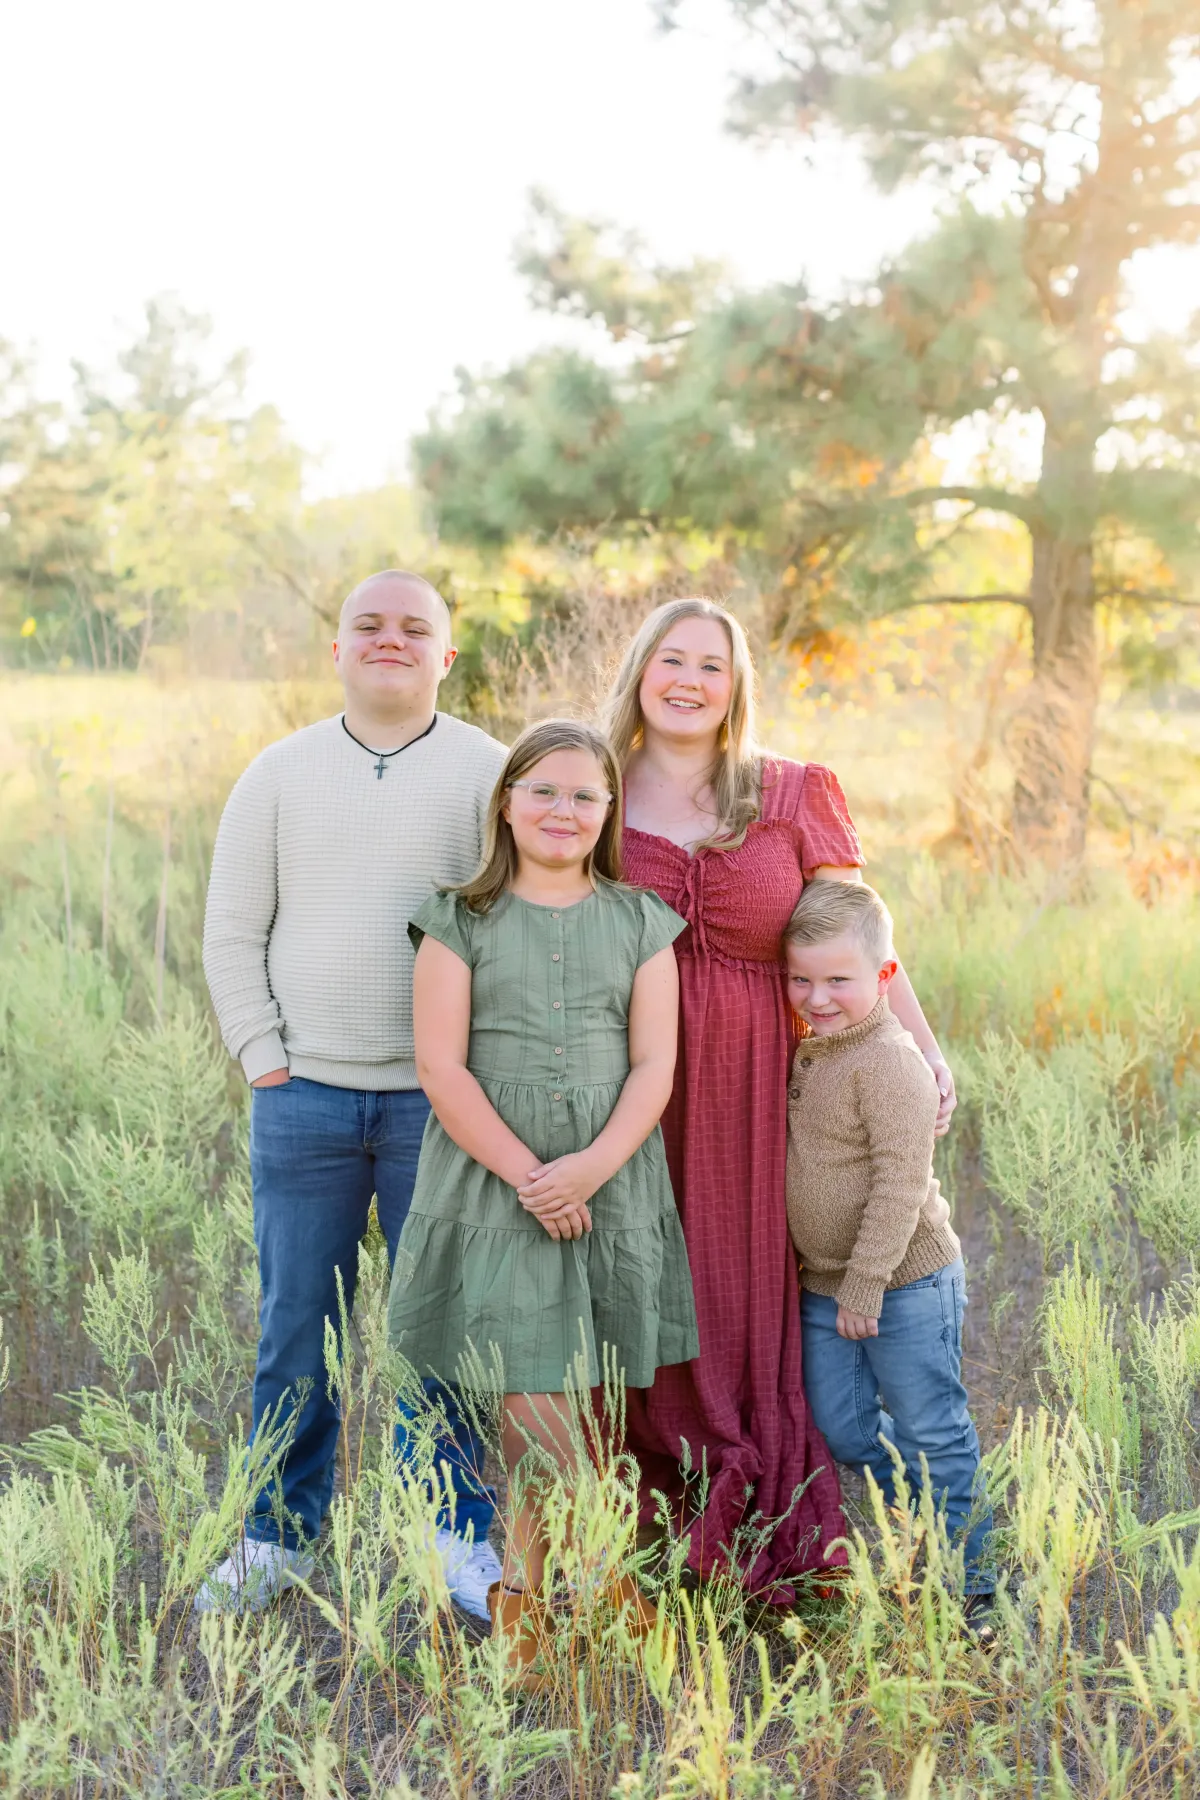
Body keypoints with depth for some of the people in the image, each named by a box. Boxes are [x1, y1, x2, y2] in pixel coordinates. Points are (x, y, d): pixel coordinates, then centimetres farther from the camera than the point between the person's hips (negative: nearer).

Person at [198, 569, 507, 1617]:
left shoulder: (489, 773, 2)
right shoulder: (281, 773, 8)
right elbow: (232, 932, 9)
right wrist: (263, 1056, 1)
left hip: (438, 1099, -1)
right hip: (304, 1096, 2)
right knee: (296, 1323, 9)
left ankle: (463, 1537, 20)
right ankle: (279, 1537, 23)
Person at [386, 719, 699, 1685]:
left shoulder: (640, 920, 6)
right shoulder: (463, 919, 1)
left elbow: (654, 1067, 1)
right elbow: (442, 1069, -5)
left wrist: (591, 1167, -13)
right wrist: (526, 1174, -12)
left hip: (612, 1181, 2)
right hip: (492, 1179, -1)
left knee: (556, 1403, 5)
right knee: (533, 1401, -5)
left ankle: (522, 1582, 24)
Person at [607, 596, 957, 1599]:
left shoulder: (794, 797, 4)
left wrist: (924, 1047, -4)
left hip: (758, 1076, 0)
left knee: (753, 1281, 4)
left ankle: (762, 1527, 17)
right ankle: (657, 1519, 18)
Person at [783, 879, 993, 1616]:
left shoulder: (890, 1062, -20)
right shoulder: (811, 1055, 7)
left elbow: (901, 1181, -23)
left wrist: (866, 1282, -22)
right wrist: (833, 1280, 15)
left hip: (906, 1285, -8)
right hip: (824, 1286, 8)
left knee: (929, 1433, 3)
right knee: (843, 1431, 14)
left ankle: (965, 1576, 19)